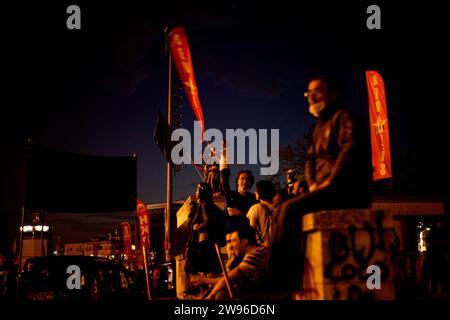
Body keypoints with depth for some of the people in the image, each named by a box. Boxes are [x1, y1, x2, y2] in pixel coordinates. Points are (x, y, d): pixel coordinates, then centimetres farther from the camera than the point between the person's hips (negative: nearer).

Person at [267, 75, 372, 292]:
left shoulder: (344, 118, -4)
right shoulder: (320, 126, 23)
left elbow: (351, 150, -19)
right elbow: (311, 159, 25)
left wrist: (329, 182, -20)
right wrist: (312, 183, 5)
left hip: (347, 190, -10)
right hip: (325, 190, 10)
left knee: (291, 209, -24)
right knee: (284, 211, 3)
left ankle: (278, 280, -23)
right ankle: (294, 275, -5)